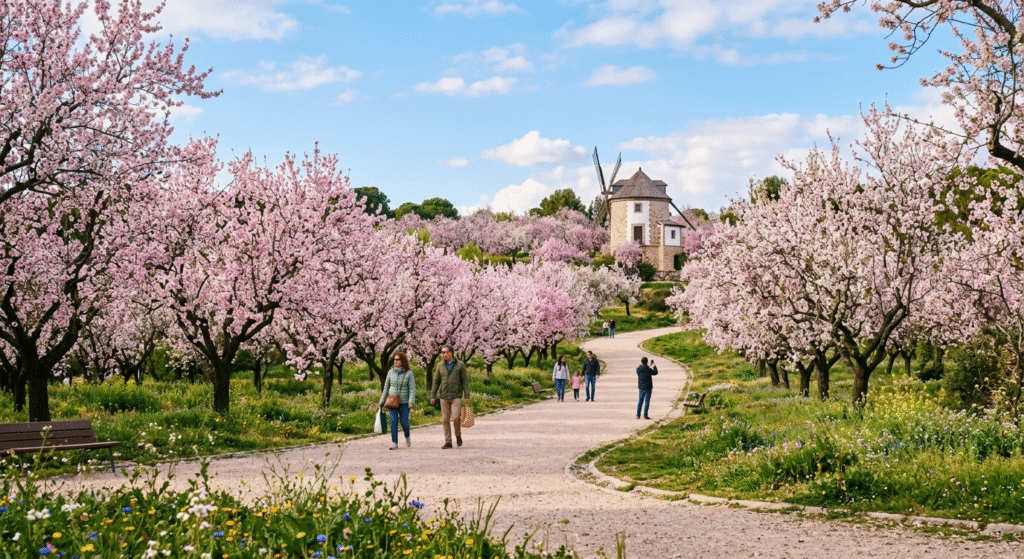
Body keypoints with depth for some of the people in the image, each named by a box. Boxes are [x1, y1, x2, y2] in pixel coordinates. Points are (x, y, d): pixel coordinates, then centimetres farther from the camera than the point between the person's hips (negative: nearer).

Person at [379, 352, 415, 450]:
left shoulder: (409, 374, -4)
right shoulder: (391, 372, 5)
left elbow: (412, 389, -8)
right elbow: (386, 387, 13)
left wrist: (411, 402, -20)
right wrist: (382, 401, 13)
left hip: (404, 402, -2)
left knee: (404, 422, -5)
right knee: (393, 422, -9)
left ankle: (407, 436, 26)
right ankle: (394, 443, -7)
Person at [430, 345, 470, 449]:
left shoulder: (460, 365, -1)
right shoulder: (440, 366, 7)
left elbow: (465, 381, -1)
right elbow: (436, 381, 10)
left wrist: (466, 396, -8)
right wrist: (432, 396, 3)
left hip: (456, 396, -3)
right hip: (444, 397, 3)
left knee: (455, 417, -15)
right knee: (445, 420, 2)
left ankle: (458, 435, 11)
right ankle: (448, 442, 8)